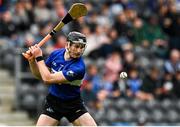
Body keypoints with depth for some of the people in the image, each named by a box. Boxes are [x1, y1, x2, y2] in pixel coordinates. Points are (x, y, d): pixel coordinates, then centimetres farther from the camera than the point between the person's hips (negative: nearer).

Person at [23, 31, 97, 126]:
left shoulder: (79, 67, -27)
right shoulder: (56, 54, -9)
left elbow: (48, 79, -29)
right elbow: (39, 75, 6)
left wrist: (39, 57, -21)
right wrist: (32, 60, -12)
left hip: (74, 104, -3)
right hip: (53, 103, 3)